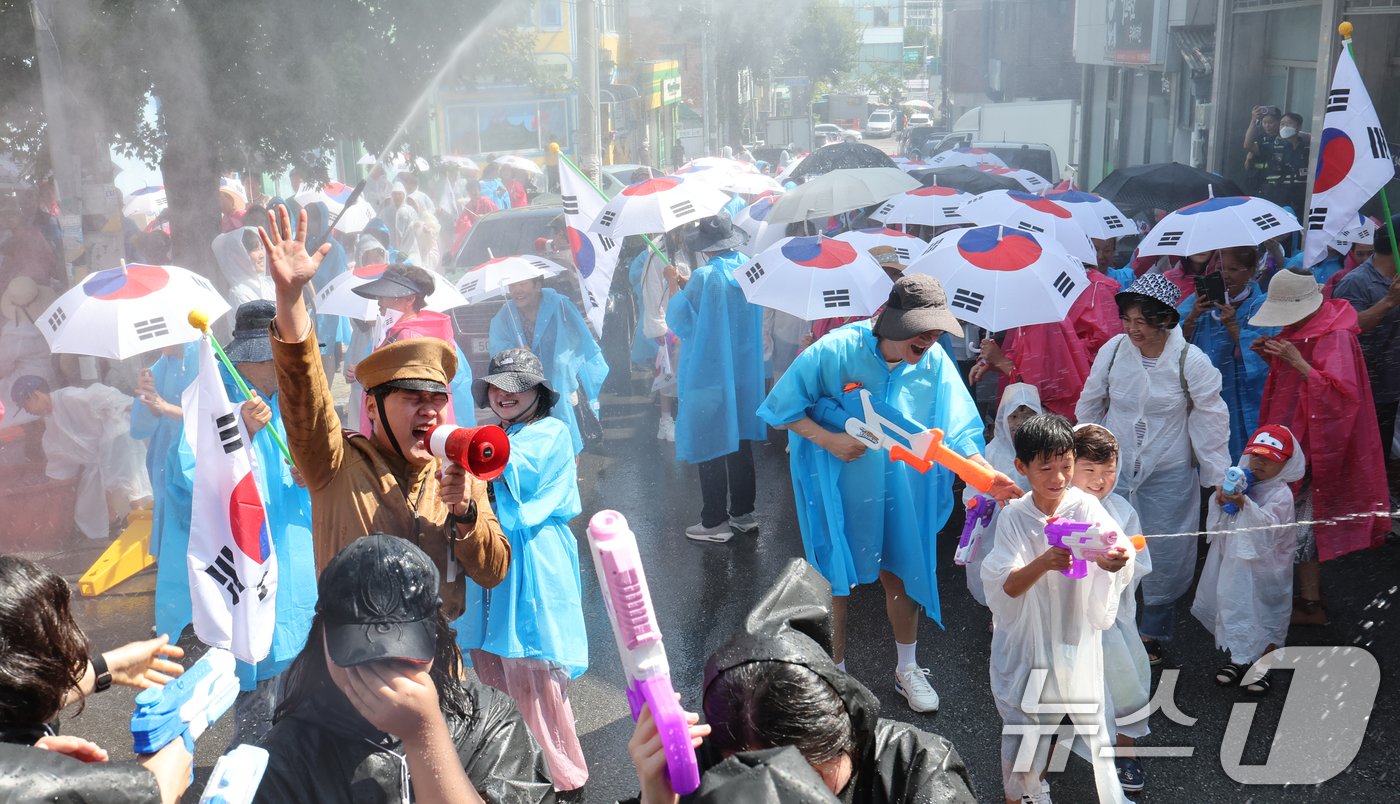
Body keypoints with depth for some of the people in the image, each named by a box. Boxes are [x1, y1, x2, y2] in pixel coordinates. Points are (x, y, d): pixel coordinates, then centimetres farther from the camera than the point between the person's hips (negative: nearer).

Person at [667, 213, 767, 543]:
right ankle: (743, 513, 25)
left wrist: (674, 285, -1)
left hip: (709, 375, -7)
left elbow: (678, 320, -13)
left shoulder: (705, 276, -20)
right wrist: (686, 283, 14)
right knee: (740, 441, 16)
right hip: (744, 373, 7)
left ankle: (715, 522, 7)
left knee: (710, 444, 2)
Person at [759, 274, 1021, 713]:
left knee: (901, 576, 15)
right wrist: (830, 440, -22)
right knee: (837, 581, 10)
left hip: (902, 491, 3)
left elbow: (956, 430, -10)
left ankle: (907, 669, 37)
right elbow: (784, 408, -12)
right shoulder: (836, 351, -19)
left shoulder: (934, 362, -10)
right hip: (840, 489, -3)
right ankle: (836, 671, 31)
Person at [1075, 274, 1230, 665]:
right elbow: (1090, 406, 6)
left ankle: (1154, 632, 31)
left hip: (1169, 475, -2)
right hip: (1114, 471, 2)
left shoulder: (1191, 361, -15)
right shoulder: (1113, 350, -9)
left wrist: (1219, 479, -1)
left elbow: (1211, 422, -5)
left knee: (1164, 557, 8)